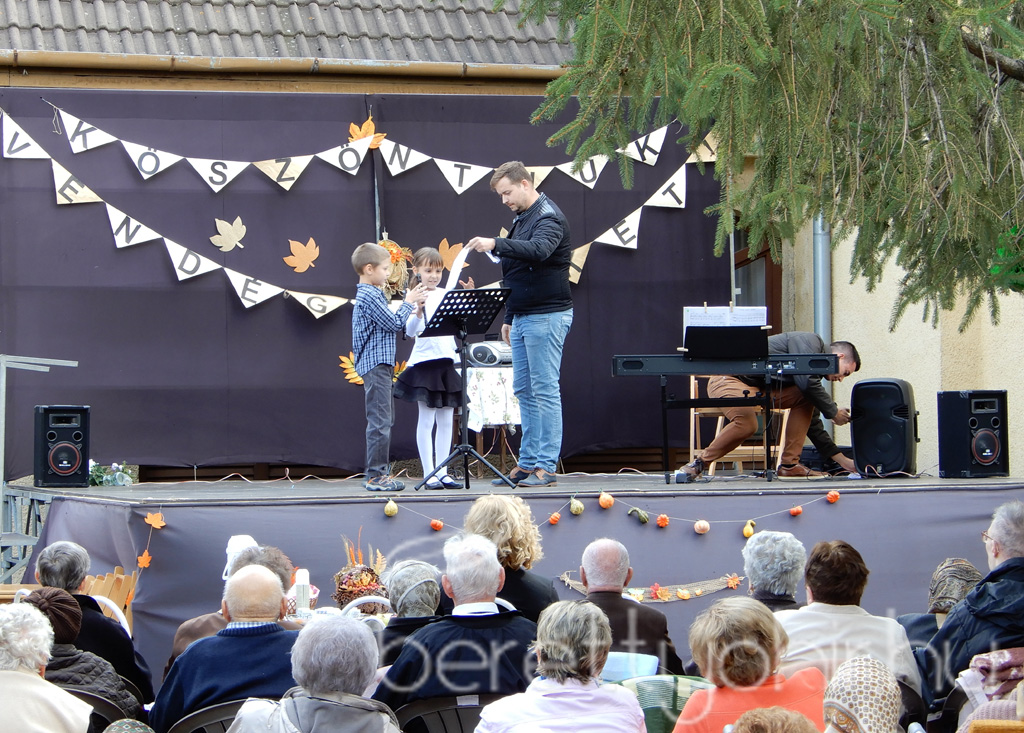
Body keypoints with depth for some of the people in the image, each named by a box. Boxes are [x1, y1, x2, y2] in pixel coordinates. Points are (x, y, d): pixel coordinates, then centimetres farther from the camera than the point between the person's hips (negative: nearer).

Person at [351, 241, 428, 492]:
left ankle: (378, 472, 18)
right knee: (380, 421, -10)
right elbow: (394, 324, -15)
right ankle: (376, 476, -9)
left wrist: (410, 305, 15)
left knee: (383, 420, 14)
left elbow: (388, 324, 21)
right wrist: (409, 303, -1)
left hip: (379, 364, 11)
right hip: (376, 364, -11)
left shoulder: (369, 294, 18)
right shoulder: (369, 296, -15)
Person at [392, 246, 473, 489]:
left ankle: (442, 472, 15)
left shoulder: (446, 294, 8)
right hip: (424, 363, -6)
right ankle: (429, 474, 1)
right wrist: (418, 312, -33)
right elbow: (410, 331, -15)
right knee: (426, 420, -2)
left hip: (447, 362, 6)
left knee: (446, 420, 8)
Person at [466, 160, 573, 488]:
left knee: (545, 390, -8)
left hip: (546, 317, -10)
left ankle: (545, 467, -7)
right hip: (524, 318, 10)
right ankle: (527, 463, 13)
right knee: (524, 391, 9)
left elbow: (539, 250, -34)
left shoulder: (548, 217, -11)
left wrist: (496, 244, -43)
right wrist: (509, 317, 24)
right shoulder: (522, 219, 18)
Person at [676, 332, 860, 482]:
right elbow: (807, 383, -23)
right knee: (747, 423, -35)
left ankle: (789, 465, -6)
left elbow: (812, 423, 20)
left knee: (805, 399, -5)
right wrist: (833, 412, -10)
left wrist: (842, 459, 17)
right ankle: (698, 463, -17)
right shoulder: (809, 341, -7)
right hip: (728, 378, -9)